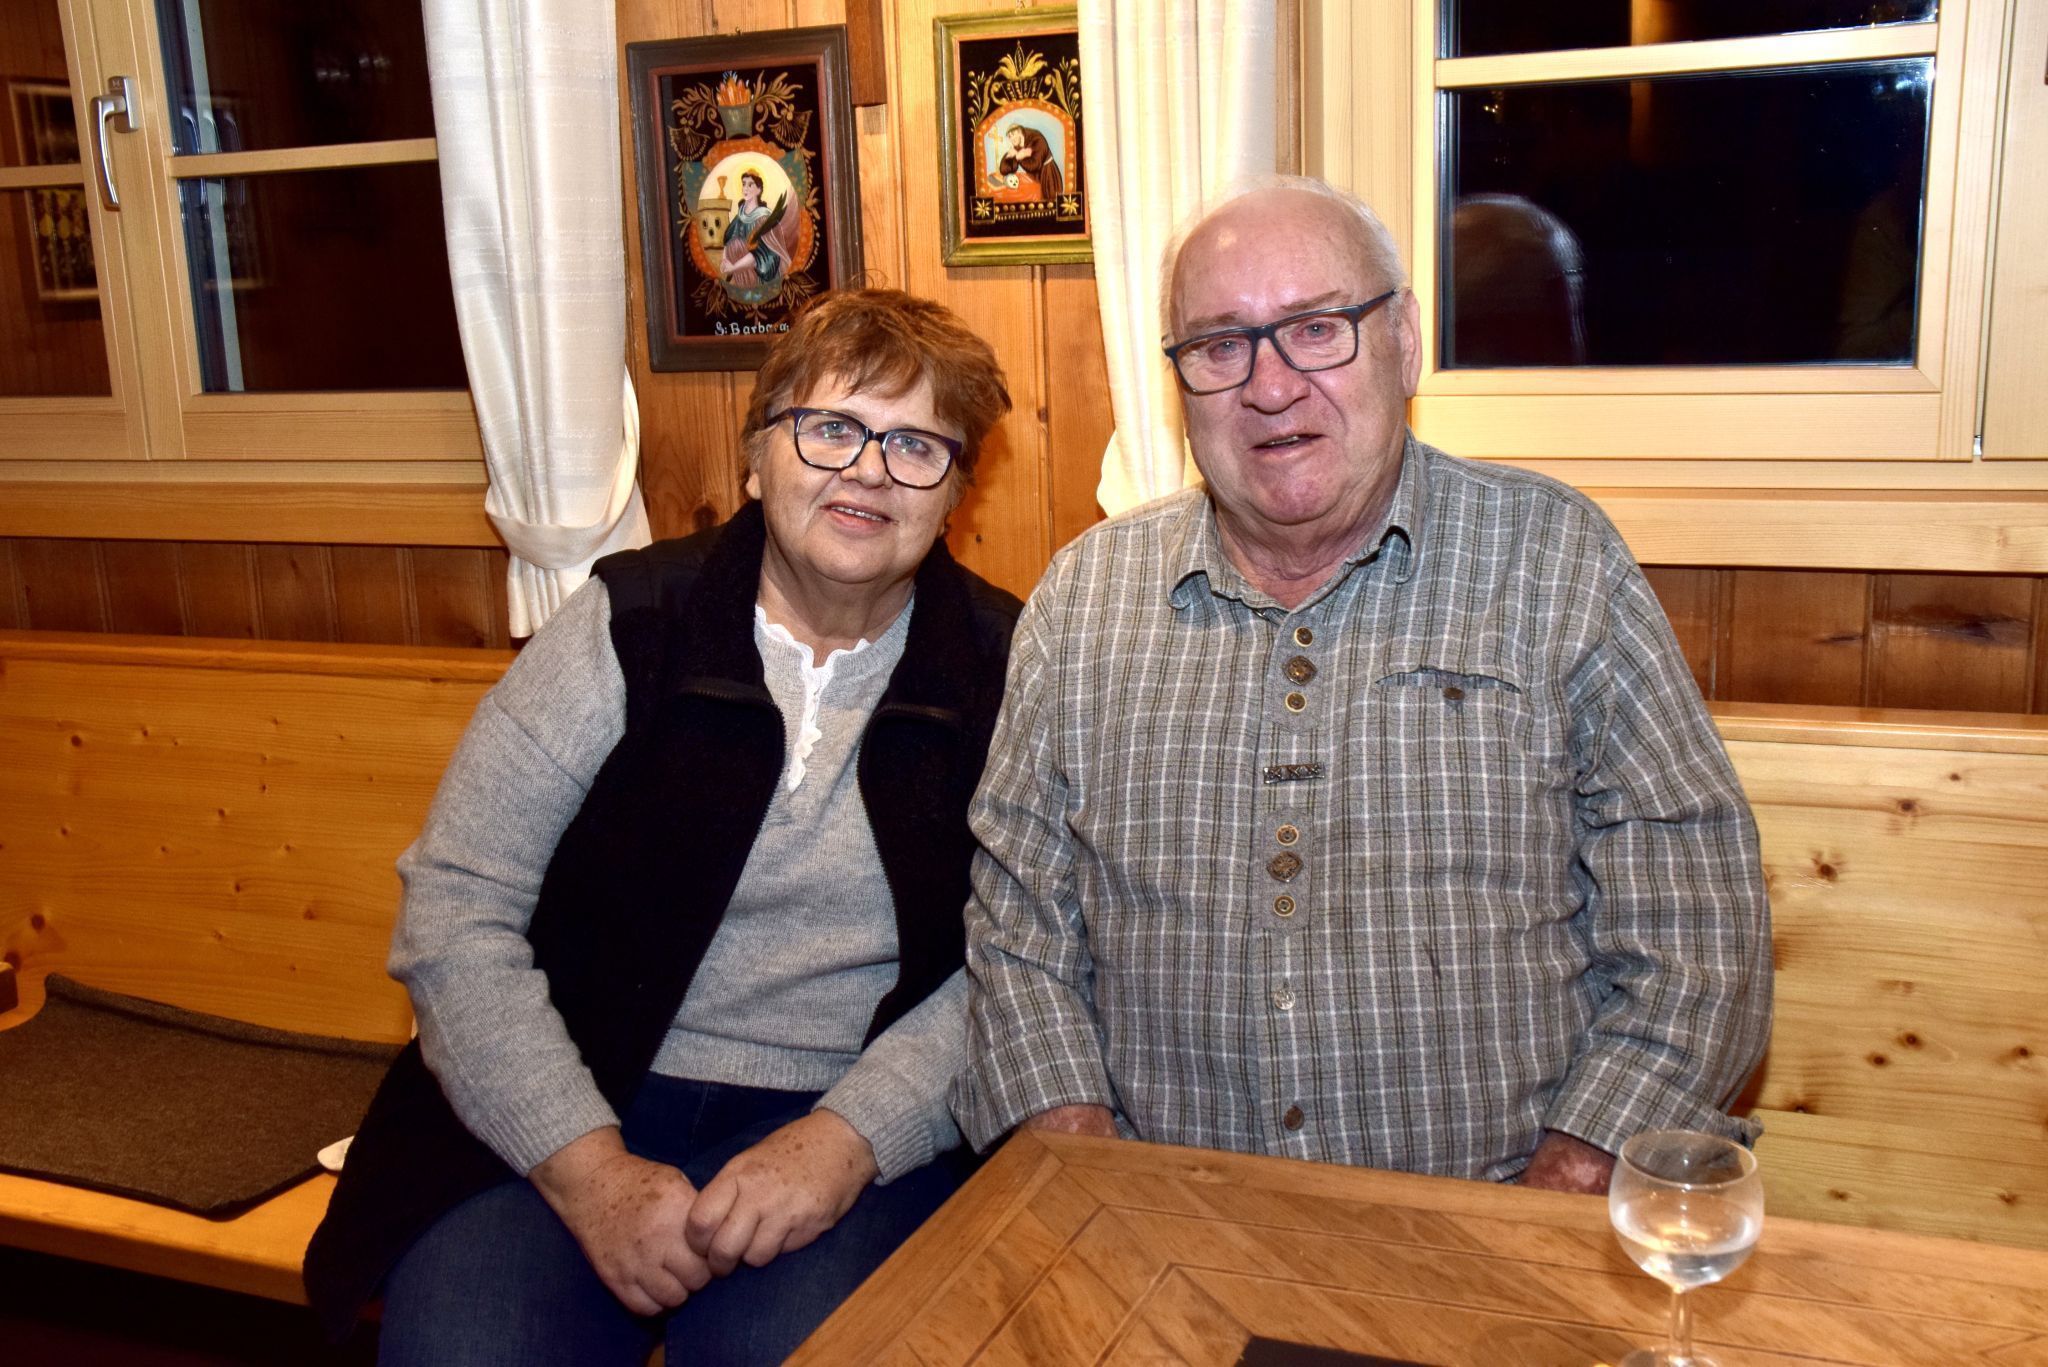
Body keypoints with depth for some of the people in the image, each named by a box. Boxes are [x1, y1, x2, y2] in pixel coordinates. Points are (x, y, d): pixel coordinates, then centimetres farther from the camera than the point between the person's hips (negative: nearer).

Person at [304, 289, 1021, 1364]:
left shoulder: (1003, 670, 1)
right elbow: (453, 913, -4)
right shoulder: (629, 625, -1)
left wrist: (848, 1138, -17)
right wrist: (589, 1170, -13)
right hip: (569, 1107, 1)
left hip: (850, 1120, 0)